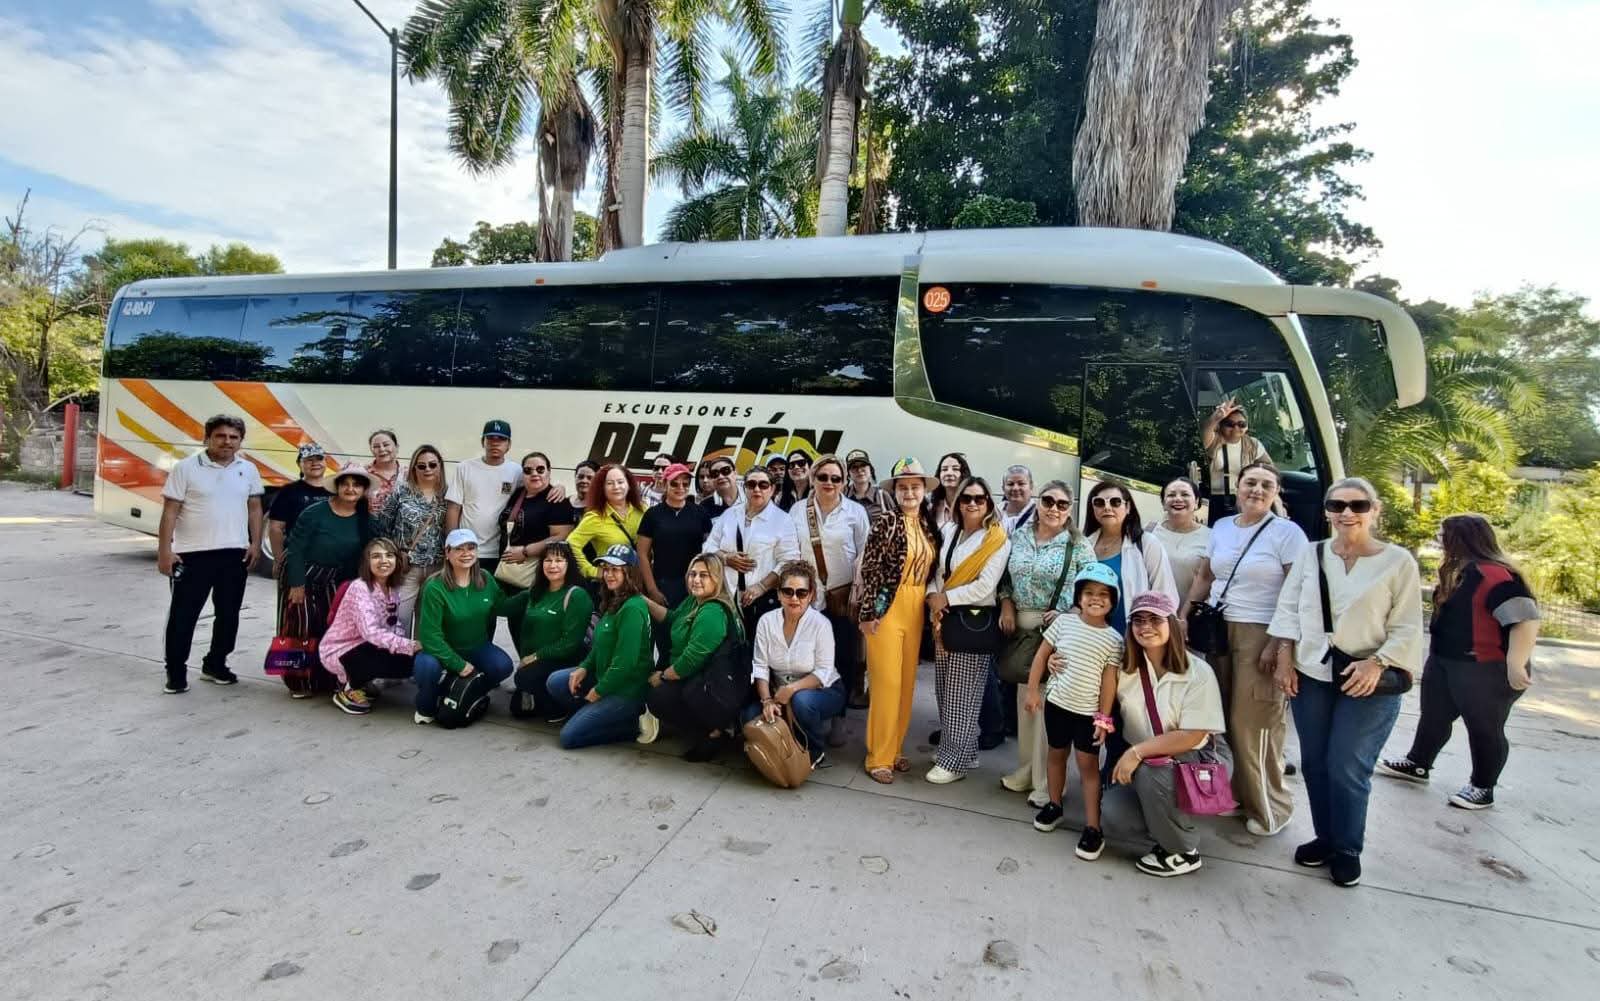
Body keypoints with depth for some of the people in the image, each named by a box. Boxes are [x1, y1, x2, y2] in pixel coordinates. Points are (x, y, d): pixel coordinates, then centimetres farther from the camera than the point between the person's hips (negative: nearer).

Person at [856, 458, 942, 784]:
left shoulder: (929, 524, 8)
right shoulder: (885, 521, -11)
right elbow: (869, 569, -13)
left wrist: (928, 607, 12)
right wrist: (868, 612, -14)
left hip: (916, 610, 6)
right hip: (886, 608, -6)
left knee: (907, 683, 12)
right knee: (886, 682, -2)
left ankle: (895, 749, 26)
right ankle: (878, 756, 11)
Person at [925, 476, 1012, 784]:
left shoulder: (998, 540, -9)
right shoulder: (950, 531, 9)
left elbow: (985, 587, -17)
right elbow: (938, 571, 9)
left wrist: (946, 598, -11)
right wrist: (933, 597, -10)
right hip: (946, 619, 6)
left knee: (962, 695, 1)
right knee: (944, 690, 13)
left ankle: (955, 760, 12)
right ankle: (951, 748, 29)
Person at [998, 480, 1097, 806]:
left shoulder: (1079, 546, -5)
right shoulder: (1019, 536, 7)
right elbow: (1007, 577, 15)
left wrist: (1063, 615, -17)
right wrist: (1007, 606, 1)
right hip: (1023, 629, 5)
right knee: (1024, 698, 13)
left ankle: (1047, 781, 13)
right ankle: (1027, 769, 29)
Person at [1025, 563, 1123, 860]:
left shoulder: (1114, 639, -7)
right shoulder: (1064, 621, -5)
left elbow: (1109, 680, -5)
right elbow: (1041, 655, 0)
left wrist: (1104, 717, -6)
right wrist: (1032, 691, -2)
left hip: (1089, 711, -2)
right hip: (1056, 702, 2)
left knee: (1088, 764, 1)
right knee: (1057, 754, 17)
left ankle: (1092, 827, 7)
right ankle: (1054, 805, 36)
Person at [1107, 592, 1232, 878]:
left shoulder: (1198, 673, -17)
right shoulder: (1125, 666, -3)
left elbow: (1192, 737, -20)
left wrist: (1137, 751, -26)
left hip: (1200, 756, -5)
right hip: (1148, 758, 5)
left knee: (1150, 774, -32)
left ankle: (1184, 853, -5)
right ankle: (1166, 833, 9)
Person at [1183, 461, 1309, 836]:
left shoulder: (1287, 532, -4)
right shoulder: (1221, 527, 12)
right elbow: (1204, 577, 19)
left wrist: (1278, 644, -16)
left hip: (1260, 635, -5)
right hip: (1216, 630, 5)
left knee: (1254, 723, -3)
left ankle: (1268, 805, 14)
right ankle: (1230, 791, 22)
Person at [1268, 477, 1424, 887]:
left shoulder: (1398, 561, -4)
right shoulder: (1310, 554, 4)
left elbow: (1407, 627, -4)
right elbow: (1288, 608, 7)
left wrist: (1377, 663, -17)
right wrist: (1284, 660, 1)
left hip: (1369, 681, -3)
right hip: (1311, 674, 4)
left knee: (1347, 768, -2)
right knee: (1314, 764, 11)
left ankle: (1347, 850, 18)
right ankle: (1325, 838, 29)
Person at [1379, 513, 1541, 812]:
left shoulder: (1495, 575, -23)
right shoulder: (1458, 571, 8)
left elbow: (1525, 619, -31)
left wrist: (1515, 664, -34)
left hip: (1485, 670, -9)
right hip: (1443, 662, 9)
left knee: (1484, 728, 8)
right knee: (1434, 717, 20)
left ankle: (1483, 787, 24)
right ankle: (1417, 764, 36)